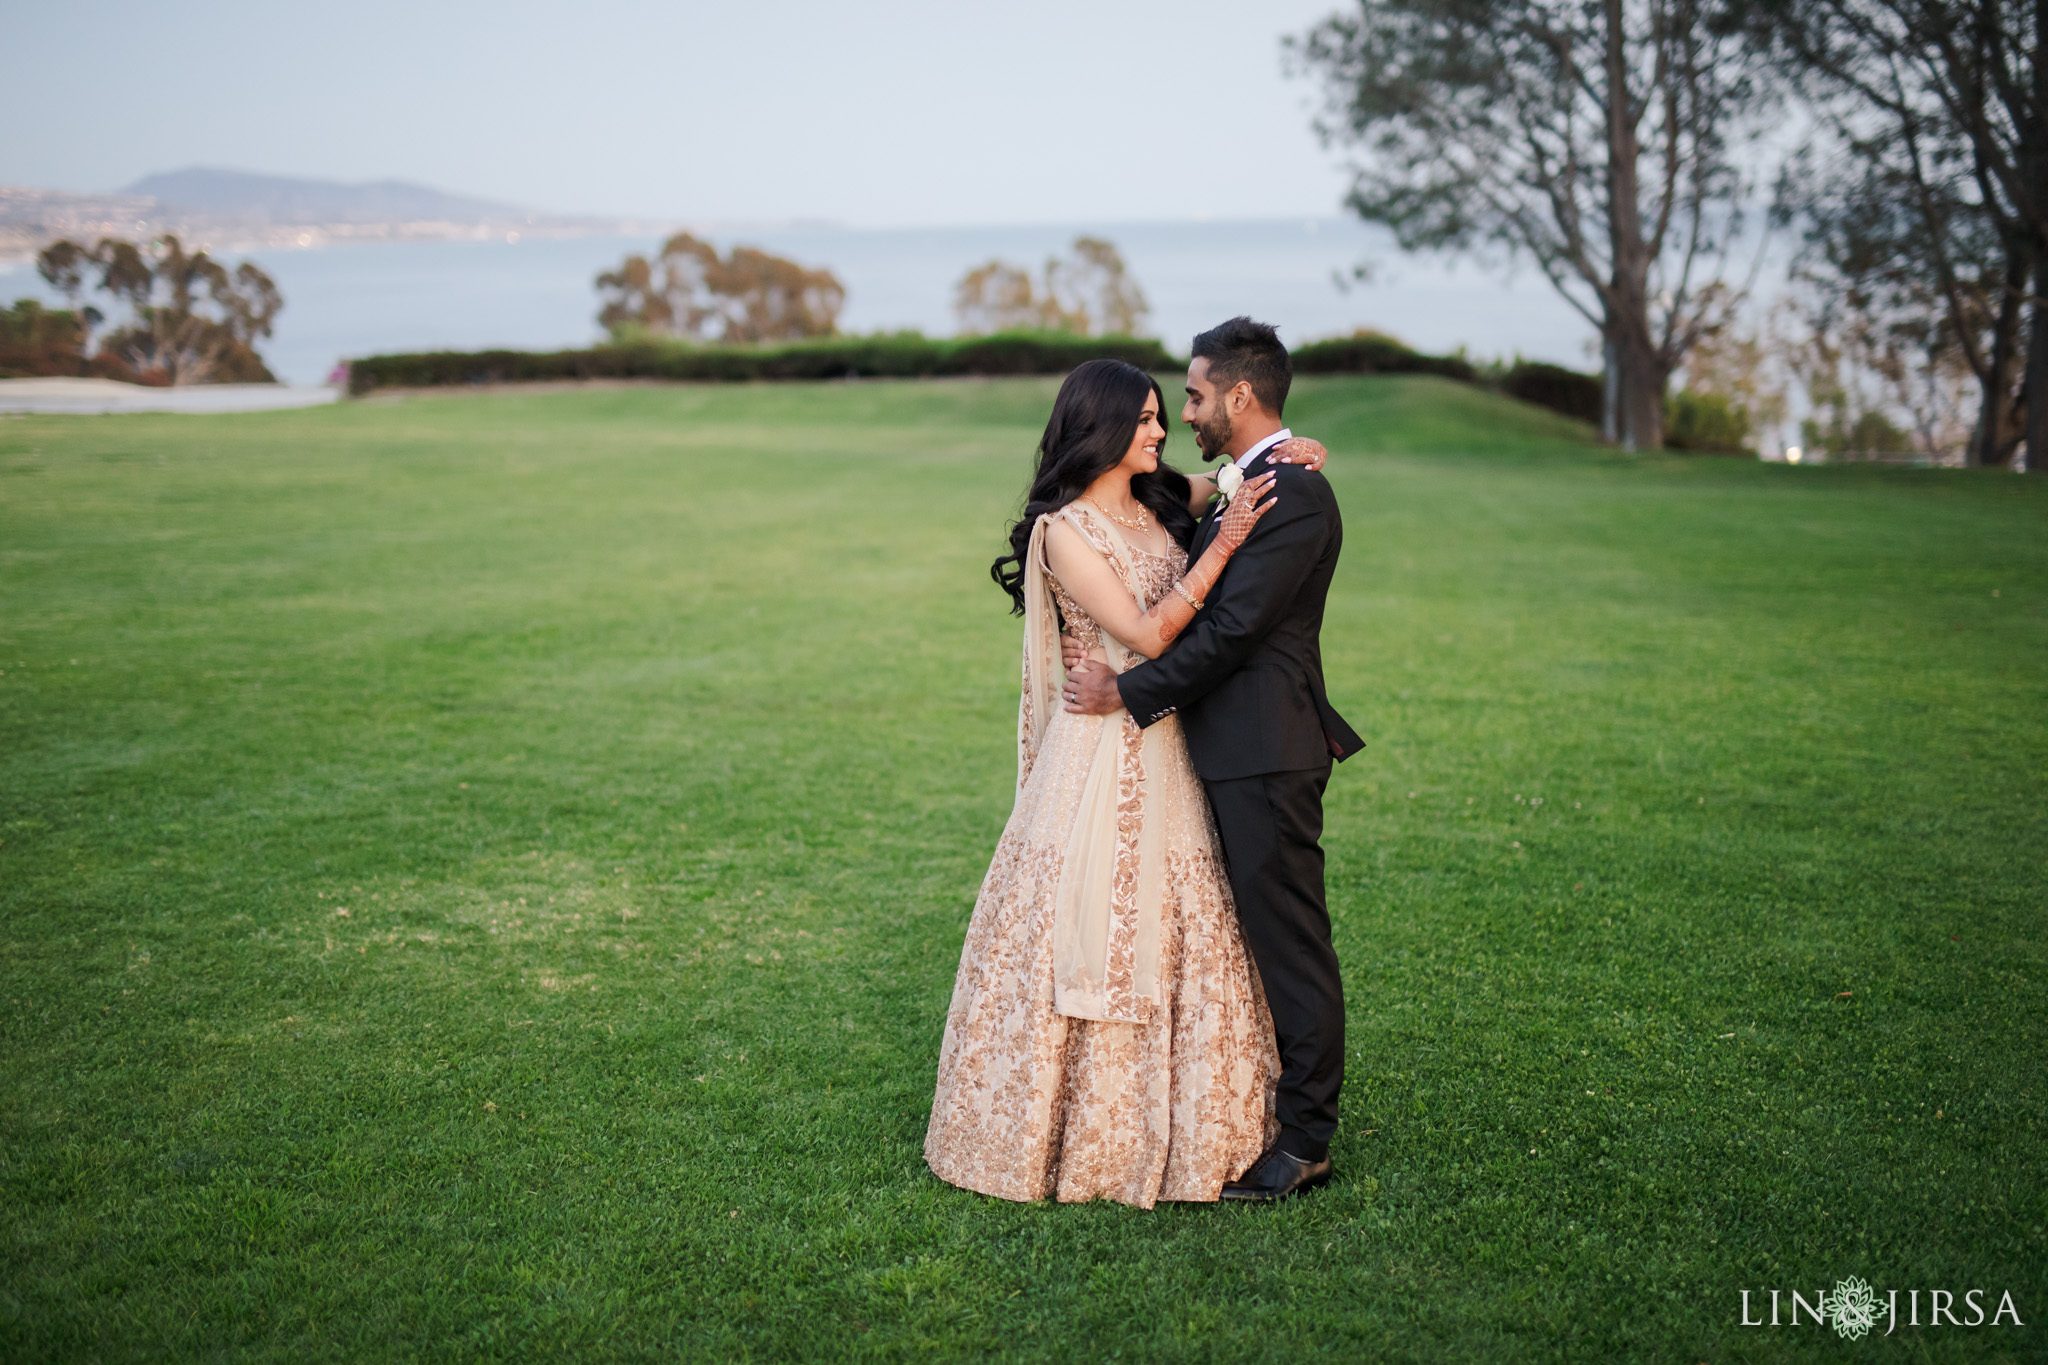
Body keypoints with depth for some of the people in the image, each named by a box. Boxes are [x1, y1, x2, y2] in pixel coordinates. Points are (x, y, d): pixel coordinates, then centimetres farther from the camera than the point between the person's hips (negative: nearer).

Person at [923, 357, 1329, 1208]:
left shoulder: (1158, 504, 7)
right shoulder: (1064, 530, -12)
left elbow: (1232, 481, 25)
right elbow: (1147, 634, -17)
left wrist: (1282, 454, 3)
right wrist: (1221, 546, -20)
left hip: (1165, 752, 7)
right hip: (1102, 752, -7)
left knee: (1171, 931, 11)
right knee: (1090, 929, -1)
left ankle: (1164, 1122, 23)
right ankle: (1082, 1122, 13)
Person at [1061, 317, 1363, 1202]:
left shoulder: (1294, 494, -16)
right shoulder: (1242, 484, 16)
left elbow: (1233, 627, -19)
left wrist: (1127, 692, -14)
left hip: (1266, 752, -10)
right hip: (1233, 748, 10)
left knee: (1289, 944, -2)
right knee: (1253, 938, 16)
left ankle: (1304, 1143, 7)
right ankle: (1259, 1113, 27)